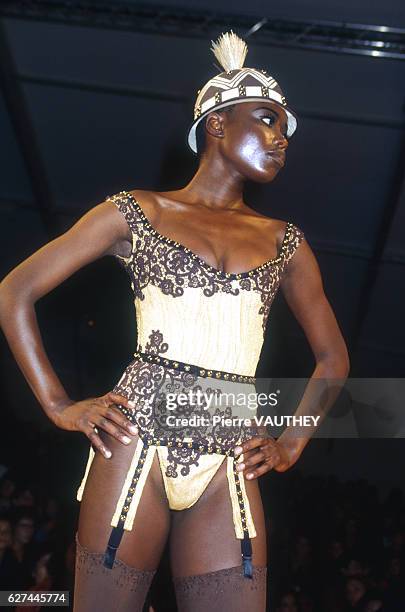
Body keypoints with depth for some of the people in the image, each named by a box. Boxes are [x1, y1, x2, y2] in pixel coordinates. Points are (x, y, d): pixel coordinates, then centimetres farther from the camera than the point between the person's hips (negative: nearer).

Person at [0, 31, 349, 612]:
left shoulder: (286, 243, 13)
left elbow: (333, 357, 23)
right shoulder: (137, 212, 5)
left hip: (231, 465, 3)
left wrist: (290, 447, 12)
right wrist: (59, 406, -1)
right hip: (137, 438, -2)